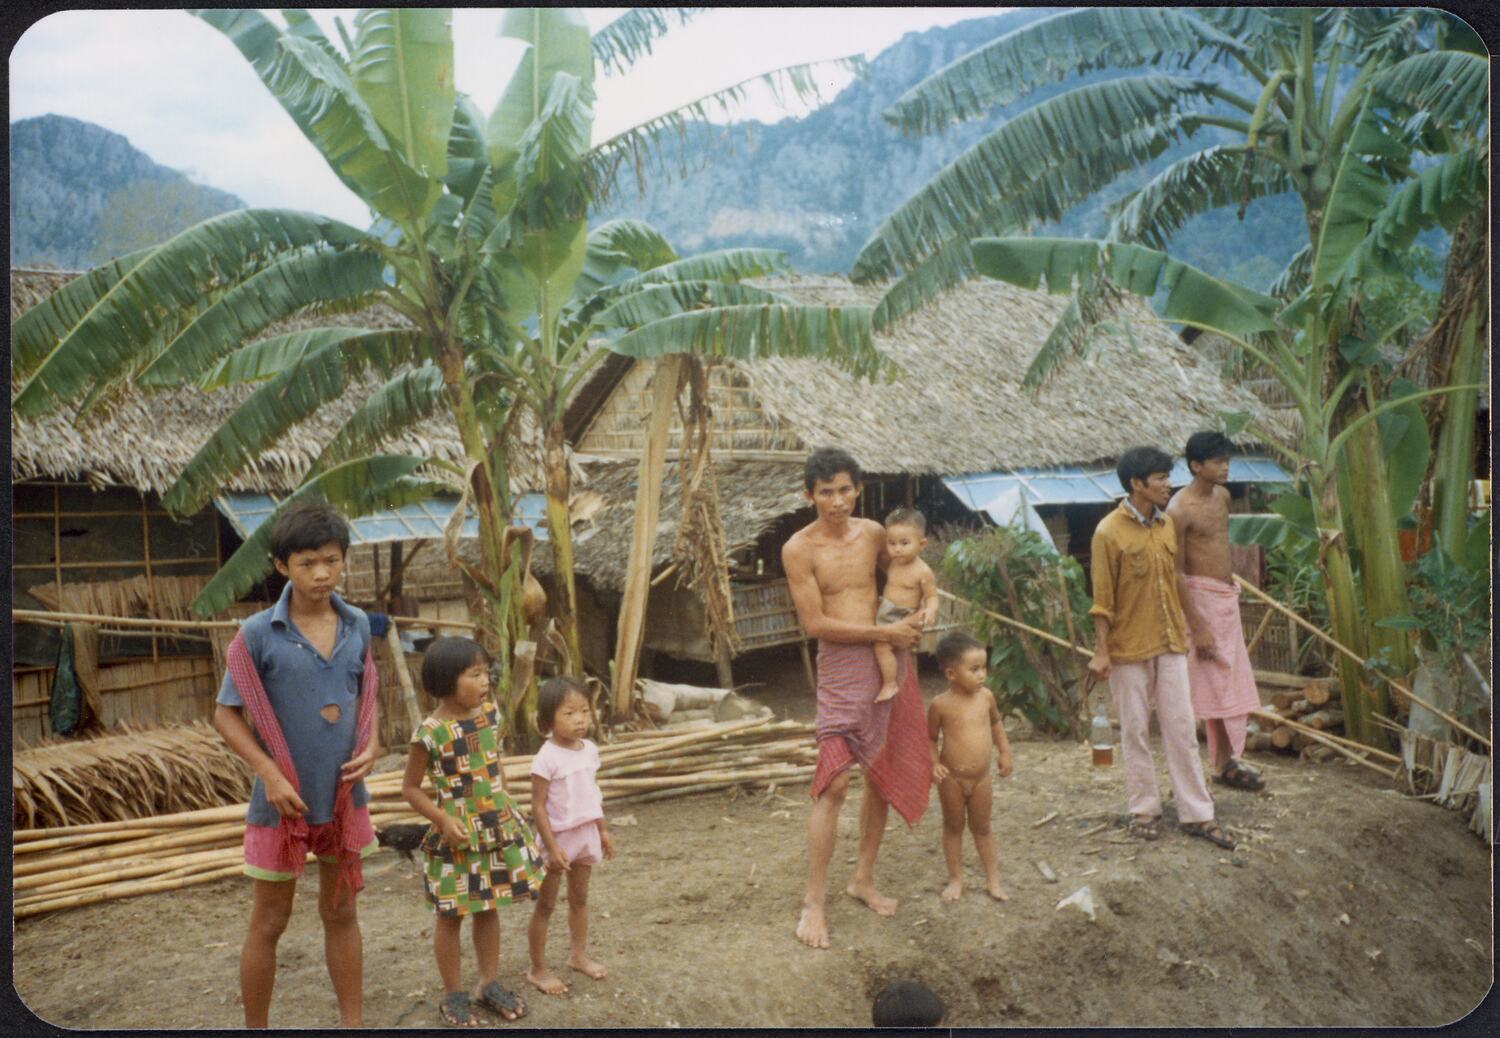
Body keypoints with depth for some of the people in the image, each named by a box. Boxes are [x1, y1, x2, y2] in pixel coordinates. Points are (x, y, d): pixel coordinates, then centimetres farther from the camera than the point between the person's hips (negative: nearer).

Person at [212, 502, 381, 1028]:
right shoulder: (258, 634, -14)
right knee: (268, 923, 10)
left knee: (341, 912, 17)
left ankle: (353, 1022, 30)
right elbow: (226, 715, -9)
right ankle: (256, 1027, 27)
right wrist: (269, 773, -19)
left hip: (345, 796, 4)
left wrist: (371, 745, -7)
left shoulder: (358, 625, -2)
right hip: (285, 799, -4)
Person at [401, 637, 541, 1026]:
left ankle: (490, 984, 33)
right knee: (451, 915, 10)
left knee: (489, 908, 18)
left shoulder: (490, 713, -3)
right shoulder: (430, 732, -20)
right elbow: (410, 787, -10)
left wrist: (508, 808, 10)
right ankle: (453, 995, 26)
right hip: (457, 833, -5)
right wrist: (444, 821, -19)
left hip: (497, 826, 5)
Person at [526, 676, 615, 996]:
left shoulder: (589, 749, -1)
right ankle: (538, 969, 21)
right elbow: (538, 806, -19)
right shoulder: (547, 758, -22)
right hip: (558, 838, -7)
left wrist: (603, 831, 13)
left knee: (580, 899, 21)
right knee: (546, 905, 8)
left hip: (585, 835, 7)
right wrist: (551, 847, -21)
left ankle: (578, 955, 38)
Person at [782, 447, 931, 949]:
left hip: (891, 663, 6)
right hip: (841, 667, -5)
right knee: (834, 783, -9)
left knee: (882, 776, 12)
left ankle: (863, 878, 29)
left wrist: (910, 628, 8)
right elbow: (815, 623, -14)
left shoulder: (873, 533, 5)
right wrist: (886, 631, -14)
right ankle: (814, 903, 1)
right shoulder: (799, 549, -10)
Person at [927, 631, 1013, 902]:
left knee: (982, 828, 15)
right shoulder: (941, 704, -15)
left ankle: (993, 879, 24)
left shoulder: (986, 697, -5)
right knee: (953, 827, 13)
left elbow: (996, 723, 15)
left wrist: (1004, 752, 11)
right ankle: (956, 878, 25)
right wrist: (934, 764, -18)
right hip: (951, 778, -3)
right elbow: (930, 738, -4)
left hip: (981, 778, 3)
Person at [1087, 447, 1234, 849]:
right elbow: (1102, 599, -11)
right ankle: (1144, 810, 19)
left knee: (1182, 728, 7)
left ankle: (1197, 814, 13)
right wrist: (1101, 652, -13)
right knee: (1136, 732, 6)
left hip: (1170, 643, 5)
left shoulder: (1166, 525, 6)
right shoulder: (1109, 532, -12)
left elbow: (1174, 581, 15)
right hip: (1129, 647, -5)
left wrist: (1195, 626, 17)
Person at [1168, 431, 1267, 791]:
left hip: (1228, 595, 9)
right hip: (1202, 597, -9)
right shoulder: (1180, 509, -18)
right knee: (1216, 680, -2)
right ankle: (1226, 763, 9)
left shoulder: (1222, 496, 7)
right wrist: (1195, 627, -19)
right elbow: (1176, 572, -18)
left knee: (1231, 678, 13)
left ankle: (1225, 760, 23)